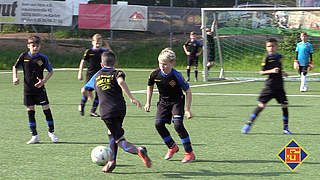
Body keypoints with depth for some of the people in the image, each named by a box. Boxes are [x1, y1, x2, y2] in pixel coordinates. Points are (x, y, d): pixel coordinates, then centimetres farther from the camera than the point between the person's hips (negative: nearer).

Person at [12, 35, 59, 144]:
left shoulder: (43, 58, -5)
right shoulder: (24, 56, -2)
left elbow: (51, 71, 2)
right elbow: (15, 67, 13)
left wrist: (44, 81, -12)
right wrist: (15, 78, -4)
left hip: (40, 88, -1)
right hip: (28, 89, 1)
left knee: (46, 109, -3)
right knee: (30, 111, 3)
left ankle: (51, 132, 14)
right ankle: (34, 136, 9)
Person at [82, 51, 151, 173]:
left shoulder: (96, 76, 19)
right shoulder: (117, 73, 8)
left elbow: (84, 90, 32)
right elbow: (121, 82, -17)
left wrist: (88, 94, 56)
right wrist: (131, 98, -21)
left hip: (106, 112, -1)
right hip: (120, 108, 1)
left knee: (120, 141, -4)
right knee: (112, 134, 25)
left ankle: (138, 150, -30)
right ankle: (111, 161, 21)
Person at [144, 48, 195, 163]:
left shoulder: (176, 76, -25)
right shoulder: (155, 74, -14)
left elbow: (188, 91, -15)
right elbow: (150, 86, 9)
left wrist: (187, 109, -18)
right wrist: (148, 103, 8)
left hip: (177, 101, -5)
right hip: (163, 102, 5)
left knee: (178, 125, -19)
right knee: (158, 124, -10)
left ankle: (189, 153, -8)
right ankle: (172, 147, 13)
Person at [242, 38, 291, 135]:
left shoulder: (279, 56, 10)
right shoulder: (267, 58, -7)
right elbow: (261, 72, -9)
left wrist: (282, 72, 14)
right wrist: (271, 71, -21)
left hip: (279, 87, 5)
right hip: (270, 86, -5)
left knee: (284, 106, 1)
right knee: (261, 105, -7)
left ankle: (285, 128, 11)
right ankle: (249, 124, 3)